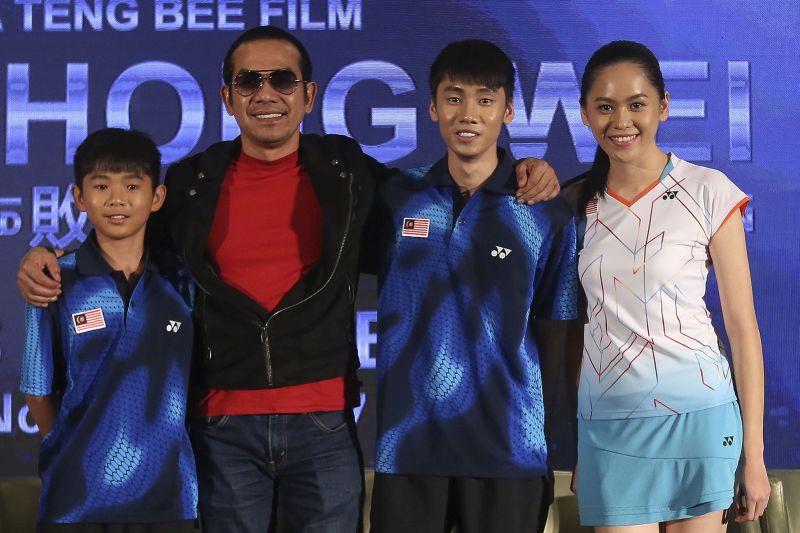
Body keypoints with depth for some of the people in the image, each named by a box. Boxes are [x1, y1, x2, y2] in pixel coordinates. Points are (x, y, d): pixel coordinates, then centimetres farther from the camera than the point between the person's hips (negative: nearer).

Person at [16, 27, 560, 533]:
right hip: (224, 426, 0)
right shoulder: (191, 183, 6)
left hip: (325, 423, 0)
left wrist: (519, 176, 2)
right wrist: (48, 262, 1)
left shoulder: (351, 173, 5)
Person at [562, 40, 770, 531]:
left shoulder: (708, 192, -3)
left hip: (696, 416, -2)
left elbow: (743, 326, -3)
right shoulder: (580, 202, 8)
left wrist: (754, 453, -5)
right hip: (607, 423, 3)